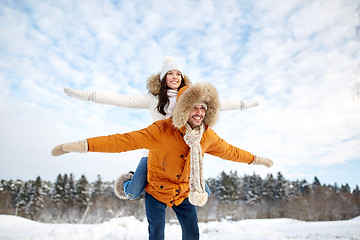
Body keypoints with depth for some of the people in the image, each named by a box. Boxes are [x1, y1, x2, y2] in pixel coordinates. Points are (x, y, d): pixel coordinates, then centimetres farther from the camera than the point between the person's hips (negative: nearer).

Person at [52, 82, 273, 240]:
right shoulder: (162, 131, -28)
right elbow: (126, 140, -33)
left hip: (184, 193, 4)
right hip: (157, 192, -3)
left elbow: (229, 151, 6)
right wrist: (83, 145, -41)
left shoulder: (208, 136, -12)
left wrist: (255, 159, 16)